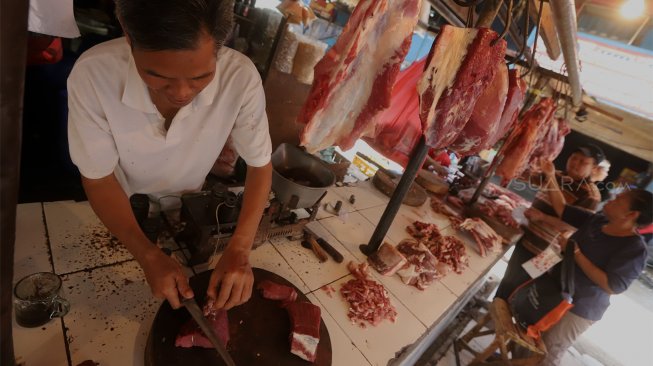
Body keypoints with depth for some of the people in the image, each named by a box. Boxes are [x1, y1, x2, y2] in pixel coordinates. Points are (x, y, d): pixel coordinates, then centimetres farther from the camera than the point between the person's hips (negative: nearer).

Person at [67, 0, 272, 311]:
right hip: (121, 210, 0)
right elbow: (99, 179, -21)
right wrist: (148, 256, -33)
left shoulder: (240, 78, -34)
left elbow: (260, 165, -21)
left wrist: (239, 249, -33)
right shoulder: (92, 75, -34)